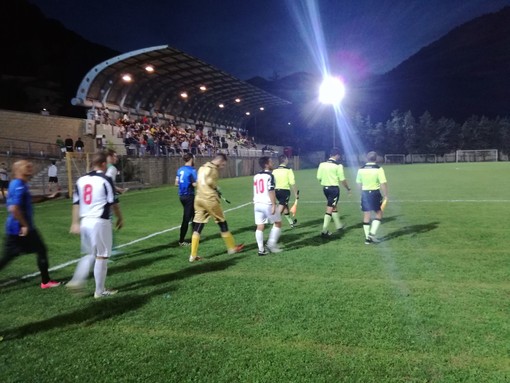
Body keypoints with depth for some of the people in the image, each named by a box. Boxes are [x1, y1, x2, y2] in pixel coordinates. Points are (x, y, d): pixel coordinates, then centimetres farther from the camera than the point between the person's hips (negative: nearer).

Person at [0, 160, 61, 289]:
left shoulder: (16, 184, 12)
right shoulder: (19, 186, -19)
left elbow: (30, 200, 27)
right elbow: (13, 208, -29)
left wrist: (49, 197, 24)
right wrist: (25, 225, -23)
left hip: (13, 228, 9)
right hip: (21, 228, -9)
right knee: (41, 250, 5)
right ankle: (45, 281, 16)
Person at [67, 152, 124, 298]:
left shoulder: (81, 180, 9)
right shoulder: (105, 180, -9)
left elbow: (76, 203, 10)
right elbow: (113, 202, -7)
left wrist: (75, 223, 14)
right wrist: (120, 218, 7)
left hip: (85, 221, 7)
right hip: (100, 222, -6)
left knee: (90, 254, 23)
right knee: (102, 256, 4)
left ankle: (77, 280, 11)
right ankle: (99, 291, 11)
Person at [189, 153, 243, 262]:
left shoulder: (202, 167, 17)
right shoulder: (213, 169, -9)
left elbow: (198, 183, 16)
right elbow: (210, 182, -23)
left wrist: (214, 190, 9)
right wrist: (216, 189, -3)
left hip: (199, 199, 7)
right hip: (210, 199, -7)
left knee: (197, 227, 5)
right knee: (222, 223, 9)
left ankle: (193, 255, 2)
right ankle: (232, 248, 23)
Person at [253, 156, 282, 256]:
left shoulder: (256, 176, 13)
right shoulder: (269, 175, -10)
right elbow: (271, 191, -17)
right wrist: (274, 205, -18)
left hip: (257, 204, 7)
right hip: (267, 204, -7)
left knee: (260, 226, 6)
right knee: (278, 223, 10)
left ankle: (261, 249, 5)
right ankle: (271, 244, 5)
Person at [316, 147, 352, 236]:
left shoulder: (322, 164, 2)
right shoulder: (338, 166, -12)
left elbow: (319, 178, 4)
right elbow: (342, 179, -9)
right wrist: (348, 188, 5)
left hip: (325, 188, 6)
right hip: (334, 188, -6)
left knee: (334, 207, 21)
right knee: (330, 209, -2)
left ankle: (339, 226, 33)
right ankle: (324, 231, -2)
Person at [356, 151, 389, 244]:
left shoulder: (361, 169, 3)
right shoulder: (379, 169, -10)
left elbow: (359, 184, 9)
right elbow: (383, 184, -15)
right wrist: (386, 195, -7)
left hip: (365, 193, 4)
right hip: (375, 193, -4)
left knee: (366, 216, 9)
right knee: (379, 214, 11)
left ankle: (367, 237, 13)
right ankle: (372, 234, -1)